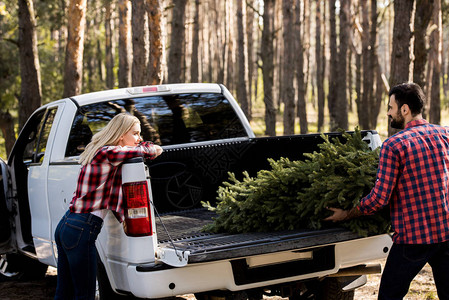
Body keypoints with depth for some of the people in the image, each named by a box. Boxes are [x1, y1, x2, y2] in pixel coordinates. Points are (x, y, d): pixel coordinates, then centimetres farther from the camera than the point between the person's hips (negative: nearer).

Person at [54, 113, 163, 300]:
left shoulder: (99, 152, 15)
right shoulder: (107, 153, -13)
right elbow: (148, 151, -9)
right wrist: (155, 150, 13)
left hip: (65, 226, 10)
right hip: (81, 230, -10)